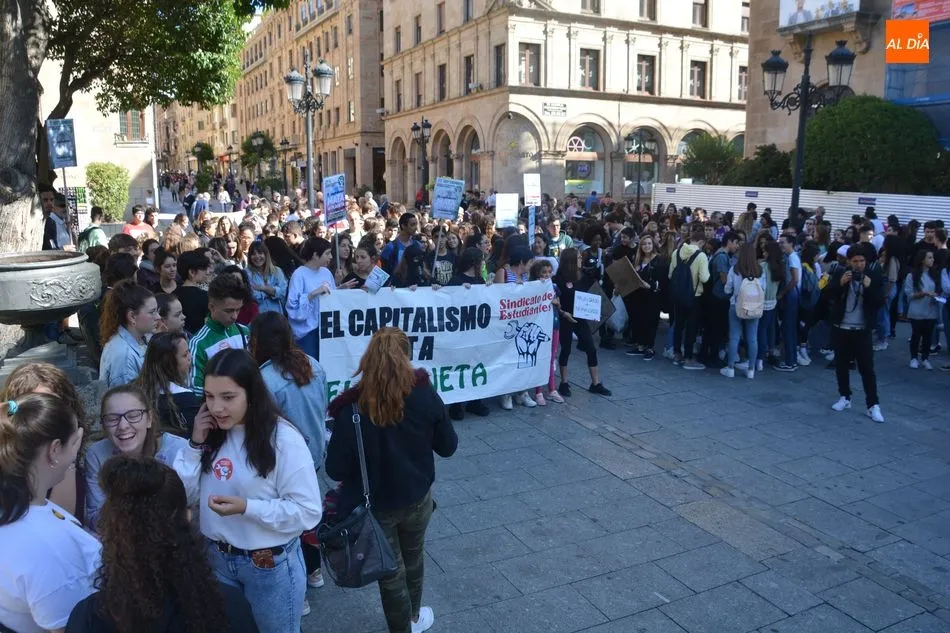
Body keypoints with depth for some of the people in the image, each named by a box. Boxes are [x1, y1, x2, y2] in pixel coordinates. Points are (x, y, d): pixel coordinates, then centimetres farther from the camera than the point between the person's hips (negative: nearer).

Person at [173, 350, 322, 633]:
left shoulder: (283, 438, -21)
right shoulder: (210, 432, -1)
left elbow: (308, 511, -20)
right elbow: (184, 498, 0)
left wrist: (247, 508, -29)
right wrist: (196, 445, -10)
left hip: (271, 565, -5)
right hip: (217, 559, 5)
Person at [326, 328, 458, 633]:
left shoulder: (352, 408, -23)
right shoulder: (425, 395, -18)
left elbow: (336, 470, -18)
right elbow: (448, 447, -5)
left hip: (376, 505, -3)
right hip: (418, 499, 3)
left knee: (390, 571, 19)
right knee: (413, 558, 29)